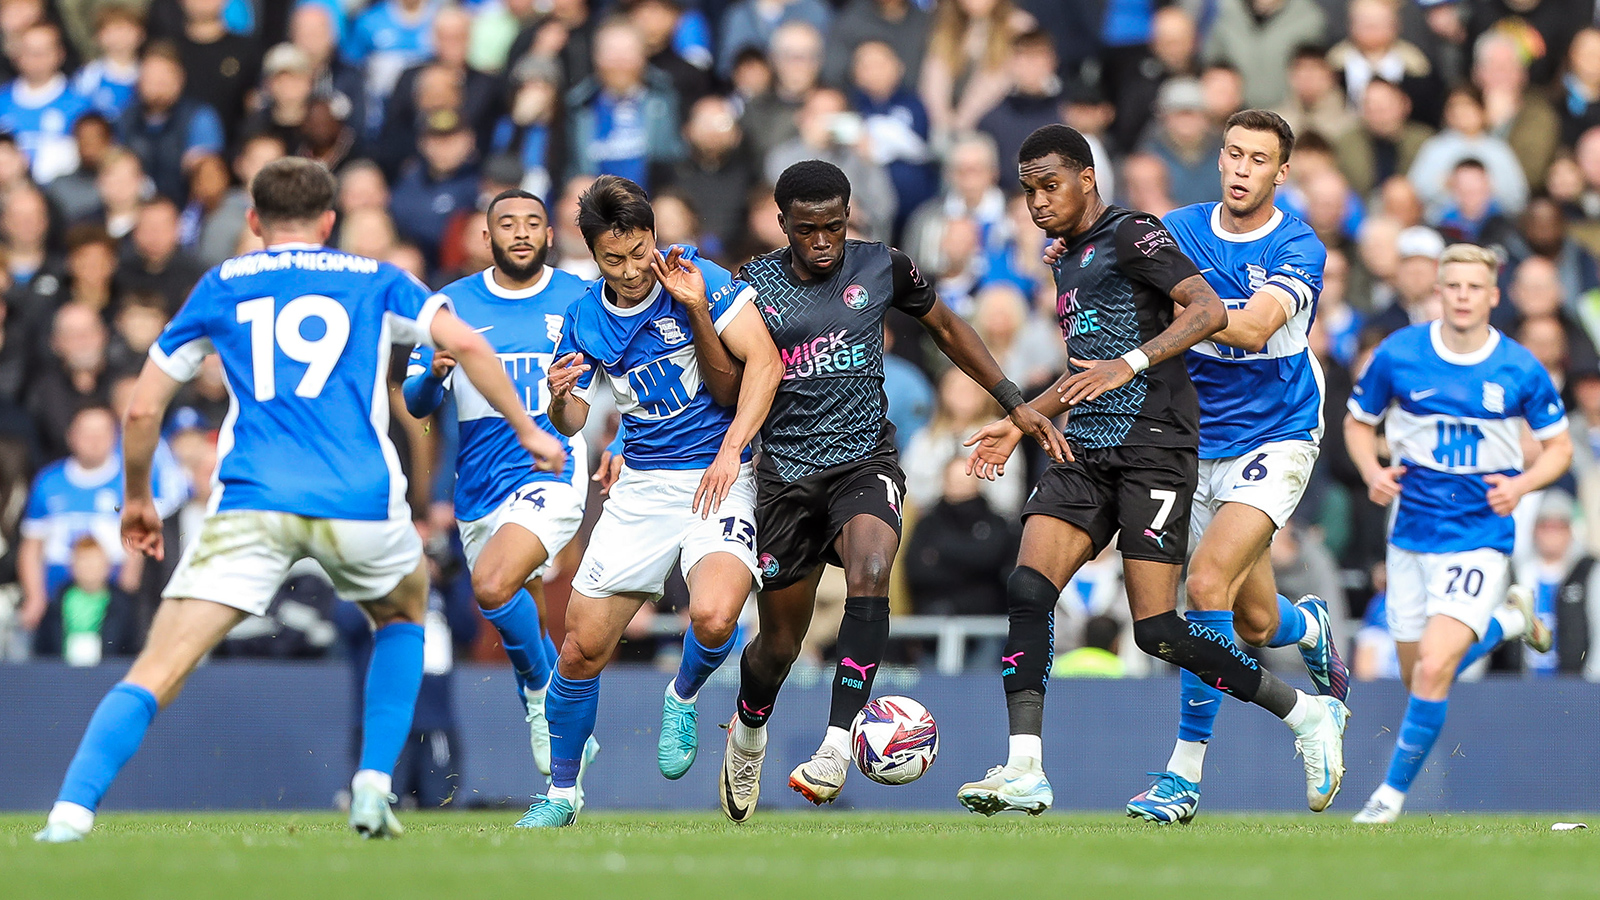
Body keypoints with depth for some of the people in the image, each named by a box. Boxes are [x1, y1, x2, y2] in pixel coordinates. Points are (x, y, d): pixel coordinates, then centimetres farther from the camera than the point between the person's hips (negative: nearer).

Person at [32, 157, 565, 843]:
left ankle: (71, 811, -26)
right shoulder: (374, 280, 19)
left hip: (252, 504, -1)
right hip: (361, 502, 1)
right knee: (404, 614, 32)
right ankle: (374, 786, 17)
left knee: (156, 673, -5)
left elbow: (142, 409, 16)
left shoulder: (221, 286, 18)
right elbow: (464, 343, 4)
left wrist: (137, 499, 31)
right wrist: (526, 432, 13)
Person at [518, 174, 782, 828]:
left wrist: (730, 450, -20)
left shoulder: (698, 280, -9)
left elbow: (764, 361, -12)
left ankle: (682, 700, 5)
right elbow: (572, 424, 12)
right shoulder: (583, 320, 3)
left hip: (719, 479, -4)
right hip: (642, 485, 4)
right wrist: (559, 399, -13)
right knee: (582, 646, -1)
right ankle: (561, 793, 19)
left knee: (712, 616, -30)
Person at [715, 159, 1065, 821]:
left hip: (864, 461, -1)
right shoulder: (754, 286, -1)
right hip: (785, 474, 1)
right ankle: (748, 733, 41)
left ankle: (837, 745, -36)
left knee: (869, 573, -33)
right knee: (779, 645, 7)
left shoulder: (882, 269, 1)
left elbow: (946, 329, 17)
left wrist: (1014, 403, 14)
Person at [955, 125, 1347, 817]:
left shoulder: (1130, 235, -5)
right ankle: (1024, 772, -16)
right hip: (1085, 453, 8)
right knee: (1027, 589, -12)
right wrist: (1021, 421, 29)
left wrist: (1130, 364, -27)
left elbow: (1210, 311, -18)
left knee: (1157, 631, -11)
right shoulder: (1068, 260, 22)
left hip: (1153, 448, -8)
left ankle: (1308, 715, 6)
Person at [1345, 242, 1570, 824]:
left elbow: (1559, 446, 6)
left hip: (1480, 536, -3)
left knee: (1434, 668, -20)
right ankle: (1508, 615, 39)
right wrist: (1373, 472, -9)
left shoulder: (1519, 370, -7)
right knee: (1417, 675, 11)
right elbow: (1358, 422, 11)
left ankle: (1395, 789, -3)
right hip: (1411, 532, 3)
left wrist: (1523, 484, -14)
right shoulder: (1398, 355, -4)